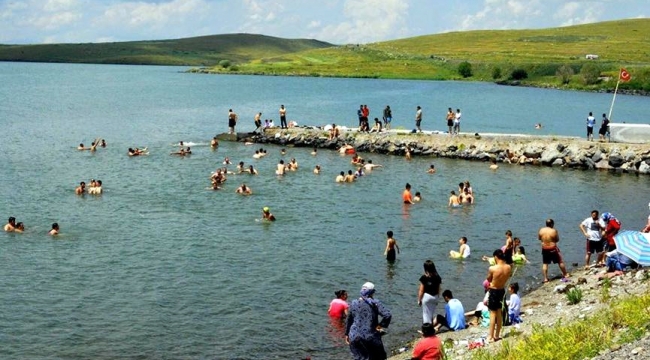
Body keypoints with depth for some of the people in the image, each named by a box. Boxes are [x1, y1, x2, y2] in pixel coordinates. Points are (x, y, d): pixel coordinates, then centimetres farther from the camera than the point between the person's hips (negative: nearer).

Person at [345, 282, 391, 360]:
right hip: (370, 337, -4)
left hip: (354, 337, 4)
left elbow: (348, 320, 15)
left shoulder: (354, 304, 5)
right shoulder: (375, 303, -7)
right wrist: (380, 325, -4)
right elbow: (387, 315, -19)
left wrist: (347, 334, 26)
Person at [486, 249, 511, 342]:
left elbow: (489, 279, -8)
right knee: (499, 313, 16)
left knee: (493, 313, 3)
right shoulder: (508, 268, -9)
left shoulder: (492, 268, -25)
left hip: (493, 291, -5)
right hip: (502, 291, 5)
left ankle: (491, 337, 7)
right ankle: (497, 335, 27)